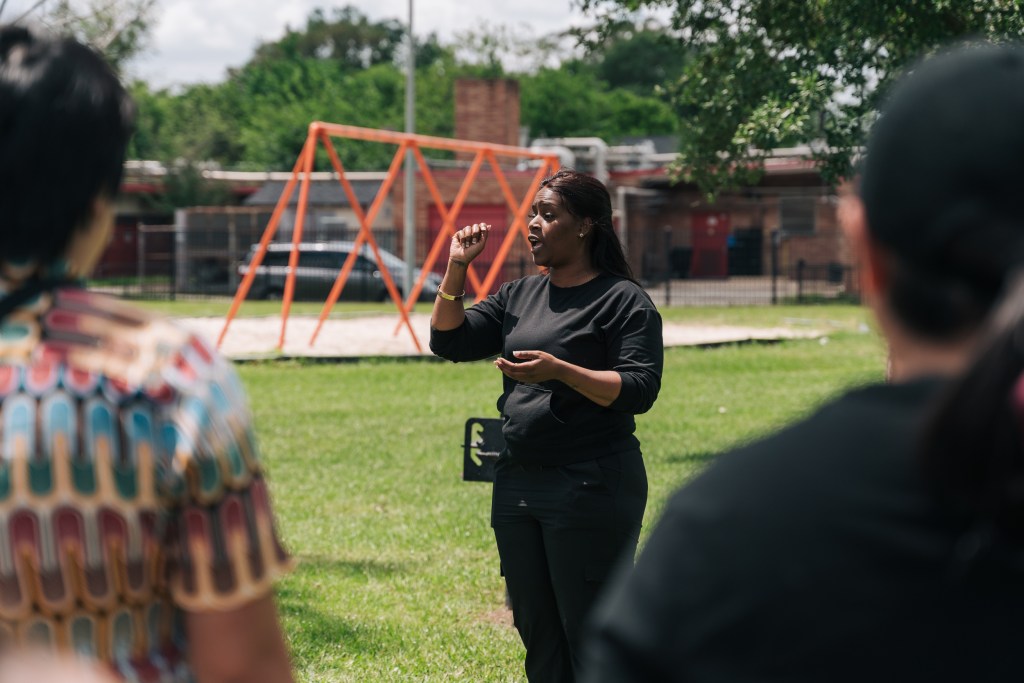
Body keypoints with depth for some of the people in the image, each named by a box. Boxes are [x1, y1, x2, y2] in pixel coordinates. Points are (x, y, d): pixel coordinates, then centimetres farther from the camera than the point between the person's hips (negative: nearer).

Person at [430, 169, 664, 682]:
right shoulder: (518, 297, 14)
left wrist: (560, 371, -26)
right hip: (517, 484, 7)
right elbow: (448, 340, 11)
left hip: (591, 488, -7)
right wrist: (456, 268, 0)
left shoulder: (624, 300, -7)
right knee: (538, 635, 13)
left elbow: (640, 390, -16)